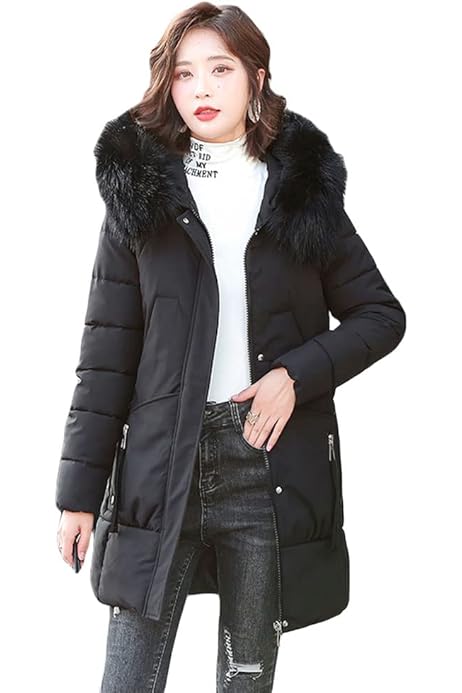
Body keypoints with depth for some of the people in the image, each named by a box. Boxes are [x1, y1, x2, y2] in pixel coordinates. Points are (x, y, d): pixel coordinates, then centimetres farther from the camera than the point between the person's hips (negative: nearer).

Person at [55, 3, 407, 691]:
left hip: (271, 459, 1)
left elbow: (382, 315, 10)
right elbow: (107, 349, 3)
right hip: (162, 464, 0)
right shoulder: (140, 193, 5)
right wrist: (80, 489, 0)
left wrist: (299, 374, -8)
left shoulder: (304, 191, 6)